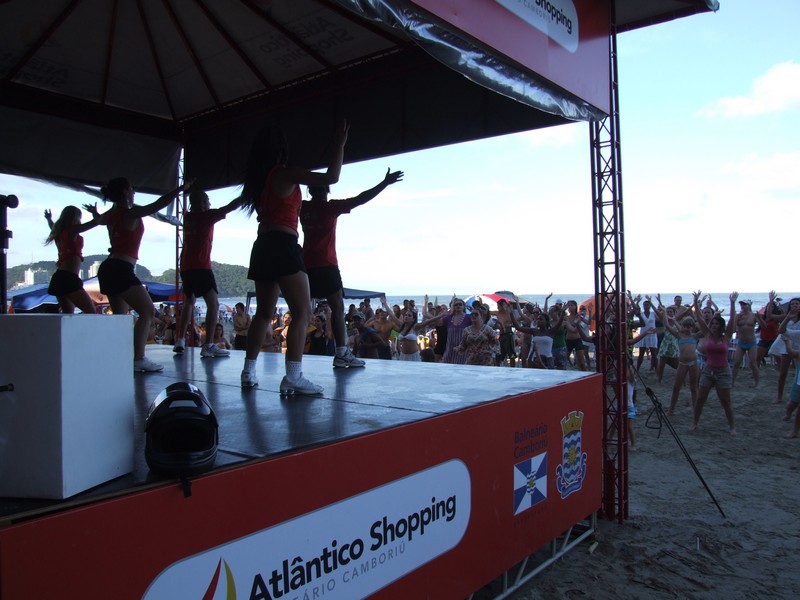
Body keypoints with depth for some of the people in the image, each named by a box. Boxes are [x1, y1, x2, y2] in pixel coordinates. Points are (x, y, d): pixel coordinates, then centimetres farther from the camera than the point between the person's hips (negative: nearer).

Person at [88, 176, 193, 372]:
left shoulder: (112, 214, 16)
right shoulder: (131, 213, -7)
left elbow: (99, 220, 40)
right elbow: (157, 205, -21)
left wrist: (94, 211, 62)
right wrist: (180, 189, -22)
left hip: (107, 269, 10)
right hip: (121, 269, -10)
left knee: (121, 316, 17)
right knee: (148, 311, -10)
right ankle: (139, 358, -18)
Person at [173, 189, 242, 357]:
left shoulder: (187, 217, 14)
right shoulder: (206, 215, -4)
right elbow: (230, 207, -5)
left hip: (185, 267, 8)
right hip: (201, 267, -8)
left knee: (189, 302, 22)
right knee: (213, 304, -9)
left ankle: (180, 340, 20)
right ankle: (208, 346, -19)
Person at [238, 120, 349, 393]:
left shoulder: (259, 179, 18)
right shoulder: (285, 174, -4)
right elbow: (331, 177, -9)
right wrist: (340, 144, 1)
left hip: (263, 247, 9)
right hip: (283, 246, -9)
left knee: (264, 312, 15)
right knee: (302, 312, -11)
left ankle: (249, 372, 16)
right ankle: (293, 376, -20)